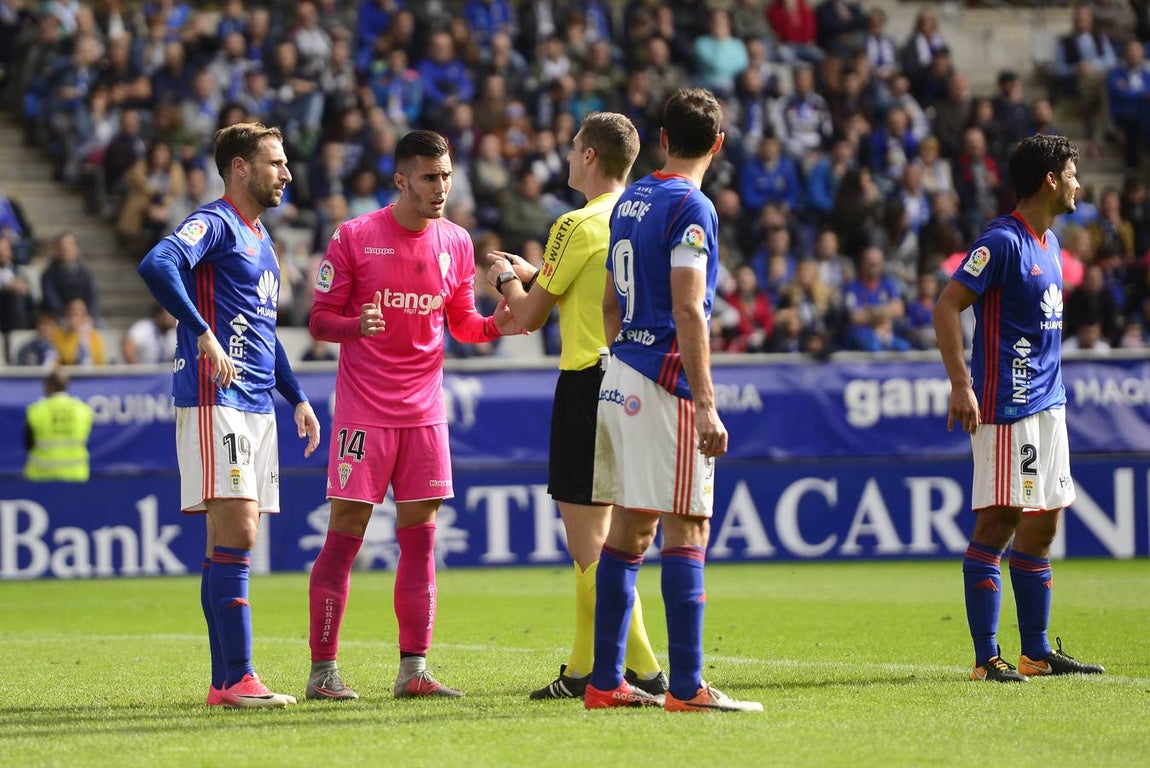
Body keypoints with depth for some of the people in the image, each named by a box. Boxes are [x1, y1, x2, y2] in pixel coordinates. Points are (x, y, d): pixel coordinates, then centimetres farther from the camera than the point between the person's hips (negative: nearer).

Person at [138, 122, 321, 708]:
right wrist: (203, 334, -29)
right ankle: (237, 680, -16)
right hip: (215, 402, -9)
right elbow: (156, 265, -27)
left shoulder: (258, 237, 22)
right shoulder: (214, 224, -7)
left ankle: (224, 682, 9)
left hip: (257, 408, 9)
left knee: (231, 543, 8)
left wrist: (296, 398, 28)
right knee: (235, 536, -14)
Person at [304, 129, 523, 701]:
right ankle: (323, 670, 0)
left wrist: (495, 325, -5)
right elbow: (320, 320, -3)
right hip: (363, 411, -4)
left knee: (420, 536, 3)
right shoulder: (354, 237, -6)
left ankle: (413, 670, 7)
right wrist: (355, 326, -24)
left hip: (424, 411, 4)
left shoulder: (456, 242, 7)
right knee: (344, 536, -4)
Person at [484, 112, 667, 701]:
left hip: (588, 383, -8)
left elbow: (530, 316, -5)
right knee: (596, 540, 16)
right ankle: (585, 669, 22)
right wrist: (533, 273, 29)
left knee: (588, 543, -7)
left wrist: (507, 279, 15)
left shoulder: (577, 226, -13)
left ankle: (643, 670, -13)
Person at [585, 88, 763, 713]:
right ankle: (687, 686, -11)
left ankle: (605, 681, 11)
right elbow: (688, 312, -17)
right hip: (665, 383, -8)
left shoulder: (628, 203, 15)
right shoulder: (691, 208, -11)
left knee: (628, 530, 10)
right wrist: (706, 404, -18)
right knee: (687, 530, -7)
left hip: (619, 377, 8)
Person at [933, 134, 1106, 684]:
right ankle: (986, 656, -7)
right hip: (1006, 408, -9)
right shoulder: (1002, 240, -13)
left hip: (1046, 405, 9)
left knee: (1042, 525, 11)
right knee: (998, 523, -8)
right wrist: (961, 386, -23)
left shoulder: (1048, 241, 15)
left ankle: (1037, 652, 17)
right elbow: (946, 305, -18)